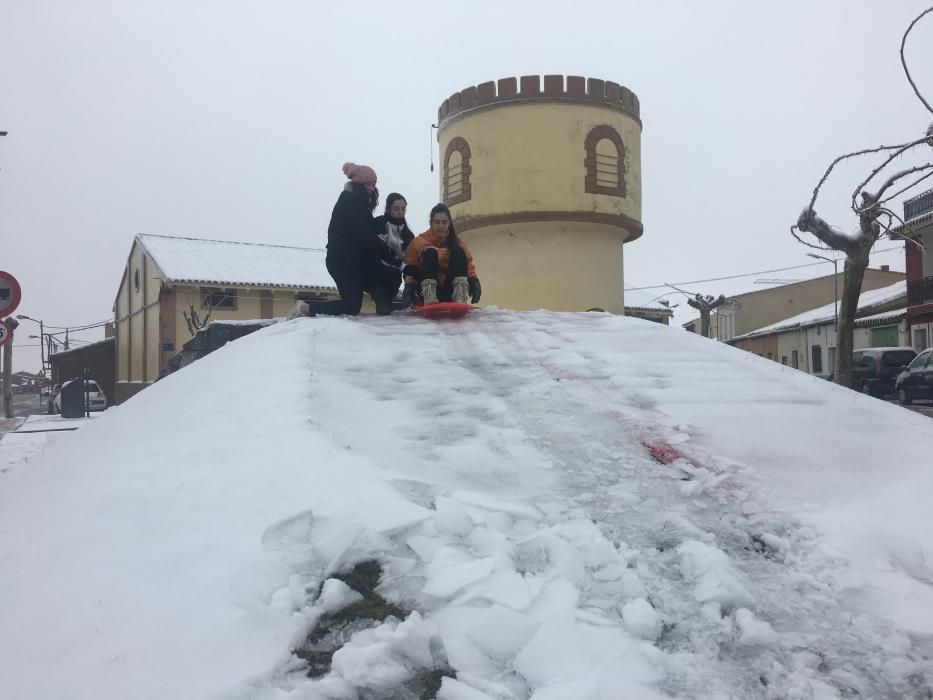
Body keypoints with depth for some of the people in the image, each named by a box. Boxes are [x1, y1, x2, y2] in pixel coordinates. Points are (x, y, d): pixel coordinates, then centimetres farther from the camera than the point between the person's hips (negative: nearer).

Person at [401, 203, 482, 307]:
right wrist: (409, 287, -17)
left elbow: (468, 266, 3)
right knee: (430, 252, -22)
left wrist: (474, 281, -18)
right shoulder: (420, 242, 4)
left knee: (459, 252, -15)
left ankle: (460, 297, -33)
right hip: (427, 291, -2)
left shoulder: (457, 243, 8)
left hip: (449, 293, 2)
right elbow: (410, 268, 0)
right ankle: (429, 297, -42)